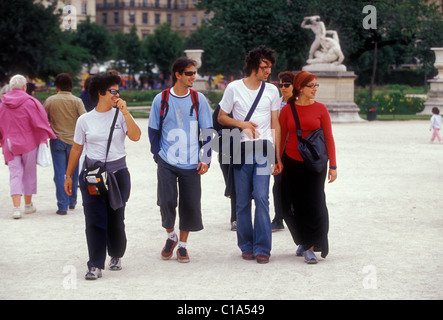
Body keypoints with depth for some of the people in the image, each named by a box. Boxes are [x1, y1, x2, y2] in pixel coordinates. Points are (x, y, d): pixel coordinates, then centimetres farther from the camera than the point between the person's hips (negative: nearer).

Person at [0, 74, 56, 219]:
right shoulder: (30, 103, -12)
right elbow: (40, 122, -12)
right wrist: (45, 137, 1)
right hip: (29, 143, -2)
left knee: (15, 174, 1)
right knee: (29, 173, 13)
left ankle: (16, 207, -15)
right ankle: (28, 205, 24)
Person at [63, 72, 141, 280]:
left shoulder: (120, 115, 3)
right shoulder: (85, 120, 4)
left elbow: (135, 136, -14)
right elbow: (76, 149, 11)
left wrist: (125, 111, -15)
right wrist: (68, 175, 12)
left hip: (117, 172, 0)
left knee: (115, 218, 5)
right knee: (94, 220, -6)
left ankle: (116, 256, 28)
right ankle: (95, 265, -4)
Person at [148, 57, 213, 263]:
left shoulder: (199, 99, 1)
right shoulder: (161, 100, 0)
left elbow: (207, 131, 5)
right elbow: (154, 131, 7)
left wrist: (205, 159, -3)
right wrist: (158, 155, -2)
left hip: (191, 164, 1)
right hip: (167, 163, -1)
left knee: (190, 205, 2)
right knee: (166, 202, -11)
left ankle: (182, 244, 20)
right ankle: (171, 236, 16)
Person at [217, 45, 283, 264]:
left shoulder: (271, 91, 11)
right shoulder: (234, 88, 4)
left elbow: (275, 125, 12)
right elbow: (221, 117, 10)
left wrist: (278, 158, 8)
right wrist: (242, 124, -9)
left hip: (263, 150, 0)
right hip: (241, 150, 0)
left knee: (262, 197, -11)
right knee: (242, 201, 3)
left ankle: (262, 248, -7)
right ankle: (246, 246, 16)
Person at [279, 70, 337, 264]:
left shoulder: (320, 109, 0)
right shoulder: (287, 110, 1)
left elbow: (329, 138, 0)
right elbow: (282, 138, 6)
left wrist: (333, 166, -4)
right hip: (292, 163, 1)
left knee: (313, 205, -7)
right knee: (293, 207, 5)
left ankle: (310, 247, -1)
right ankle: (304, 242, 25)